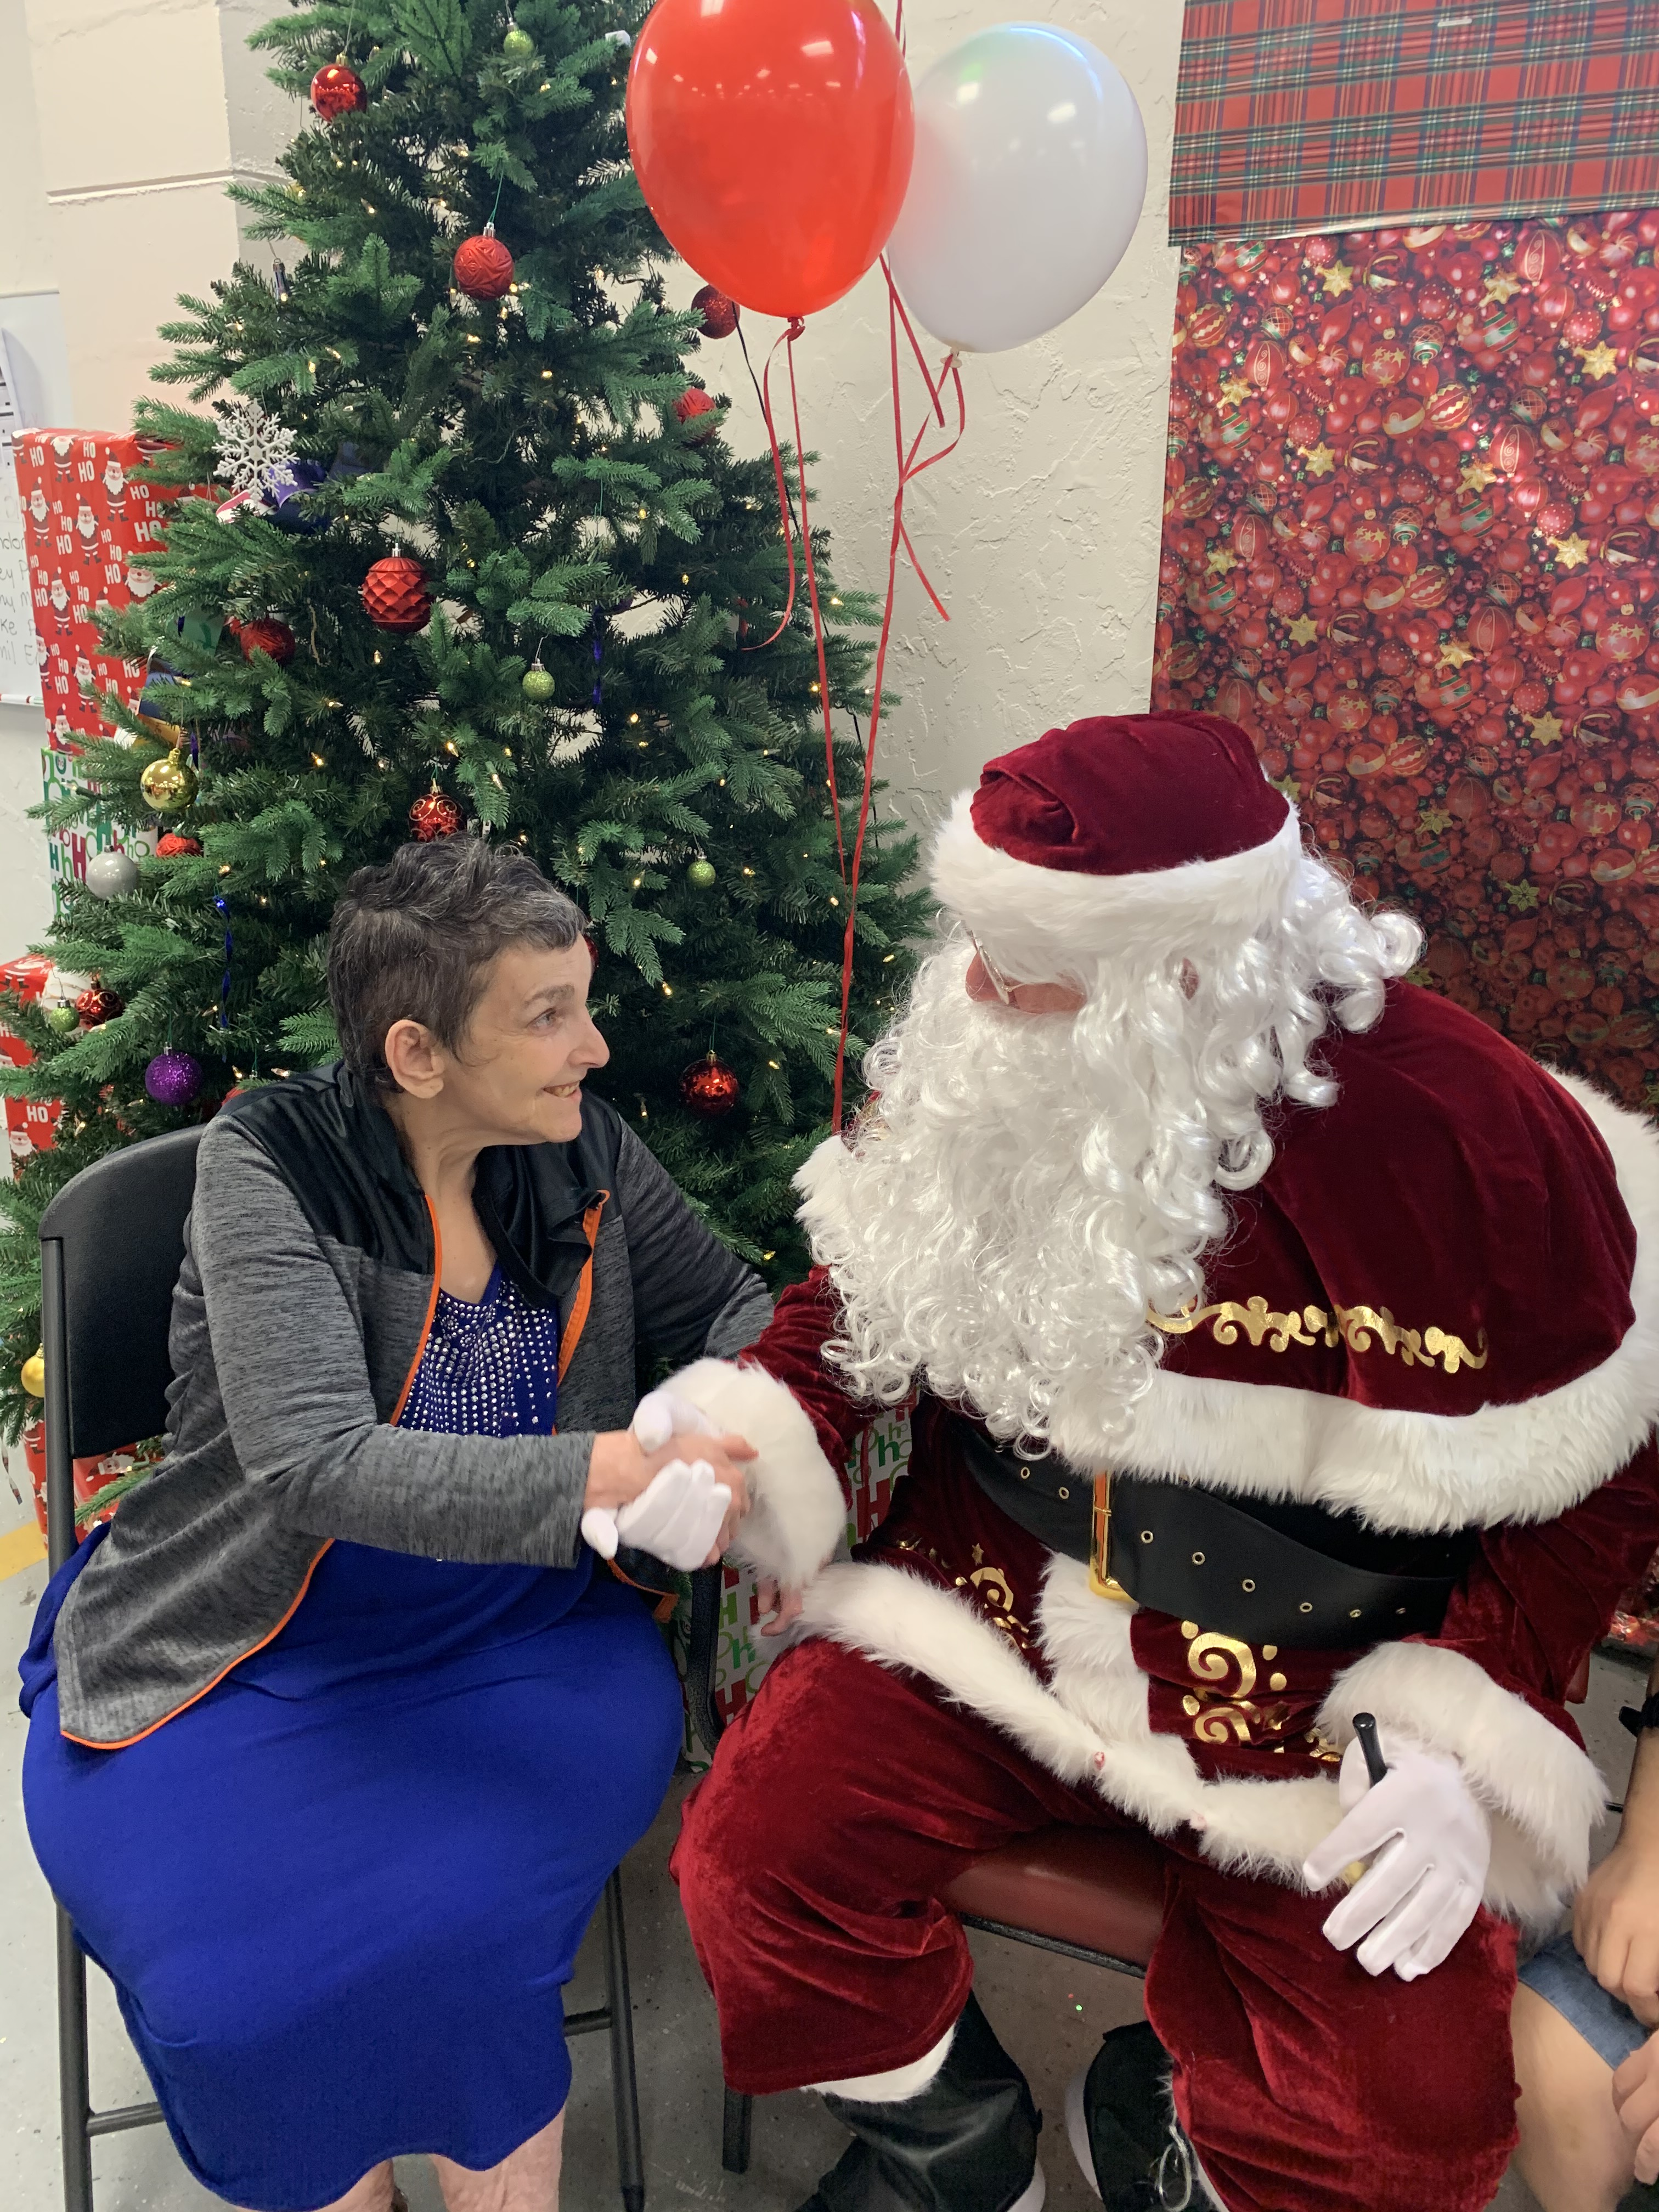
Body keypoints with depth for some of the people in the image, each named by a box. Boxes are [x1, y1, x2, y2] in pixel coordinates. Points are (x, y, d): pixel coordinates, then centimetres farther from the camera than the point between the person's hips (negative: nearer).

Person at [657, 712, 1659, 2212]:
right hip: (989, 1613, 3)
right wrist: (745, 1440, -10)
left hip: (1305, 1701, -2)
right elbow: (861, 1286, 7)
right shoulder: (976, 1068, -7)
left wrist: (1460, 1745, -18)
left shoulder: (1446, 1126, -20)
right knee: (753, 1856, -14)